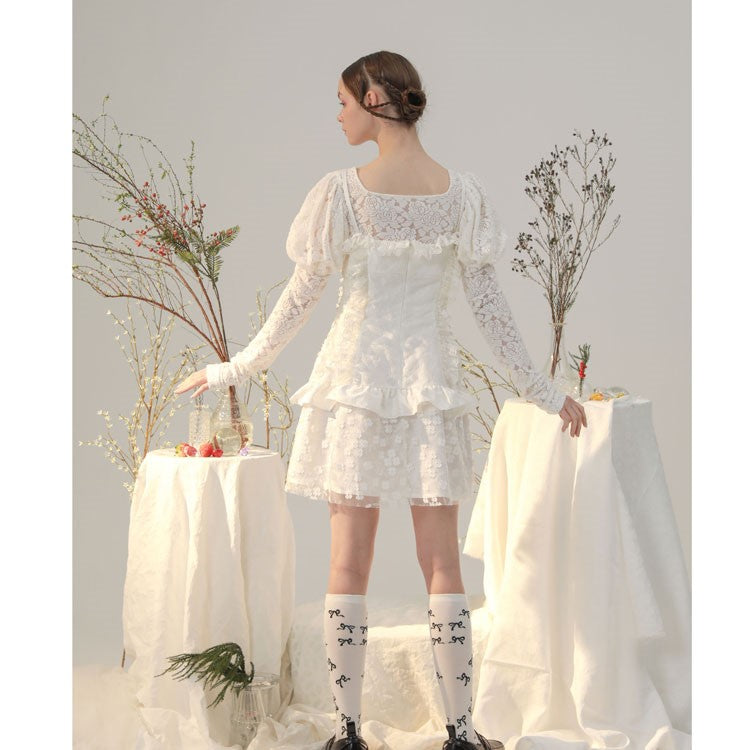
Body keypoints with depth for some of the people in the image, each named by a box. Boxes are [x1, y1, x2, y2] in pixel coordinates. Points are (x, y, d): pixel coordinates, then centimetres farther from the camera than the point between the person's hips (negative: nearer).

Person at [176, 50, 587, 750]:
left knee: (348, 560, 5)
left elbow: (299, 298, -3)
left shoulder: (342, 190, -8)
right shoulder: (463, 192, -1)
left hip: (356, 376, -2)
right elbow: (488, 305, 0)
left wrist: (233, 369, 10)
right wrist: (542, 390, 9)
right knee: (442, 562, 7)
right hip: (432, 378, 2)